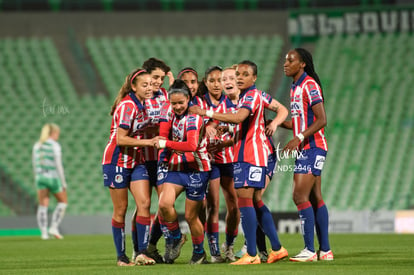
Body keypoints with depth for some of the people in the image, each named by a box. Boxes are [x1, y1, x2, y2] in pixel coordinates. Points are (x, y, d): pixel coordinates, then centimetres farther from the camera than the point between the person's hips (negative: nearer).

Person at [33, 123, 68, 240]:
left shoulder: (37, 146, 7)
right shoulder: (55, 146, -10)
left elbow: (35, 165, 10)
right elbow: (58, 165, -12)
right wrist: (63, 182, -7)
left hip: (40, 177, 5)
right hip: (53, 177, -5)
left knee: (43, 206, 5)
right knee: (63, 201, 14)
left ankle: (44, 232, -3)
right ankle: (54, 227, 3)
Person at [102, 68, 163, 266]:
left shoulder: (143, 105, 6)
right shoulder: (127, 106, -19)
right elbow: (120, 139, -23)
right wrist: (147, 142, -23)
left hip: (137, 161, 7)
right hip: (117, 161, -7)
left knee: (144, 204, -7)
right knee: (121, 209, 0)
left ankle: (142, 253, -9)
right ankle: (121, 256, 8)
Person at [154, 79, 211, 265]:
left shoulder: (194, 117, -16)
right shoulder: (171, 115, 5)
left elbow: (192, 145, -30)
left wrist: (166, 144, -32)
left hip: (196, 169, -5)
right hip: (176, 168, 5)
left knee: (191, 216, 2)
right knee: (164, 203, -20)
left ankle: (199, 252, 24)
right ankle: (175, 238, 4)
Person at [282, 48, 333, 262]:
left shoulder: (309, 85, -12)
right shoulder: (295, 88, 16)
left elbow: (321, 120, -19)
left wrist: (299, 138, -26)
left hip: (312, 148, -10)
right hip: (305, 149, 10)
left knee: (300, 196, -13)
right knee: (315, 199, 8)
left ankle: (309, 250, -13)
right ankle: (325, 250, 10)